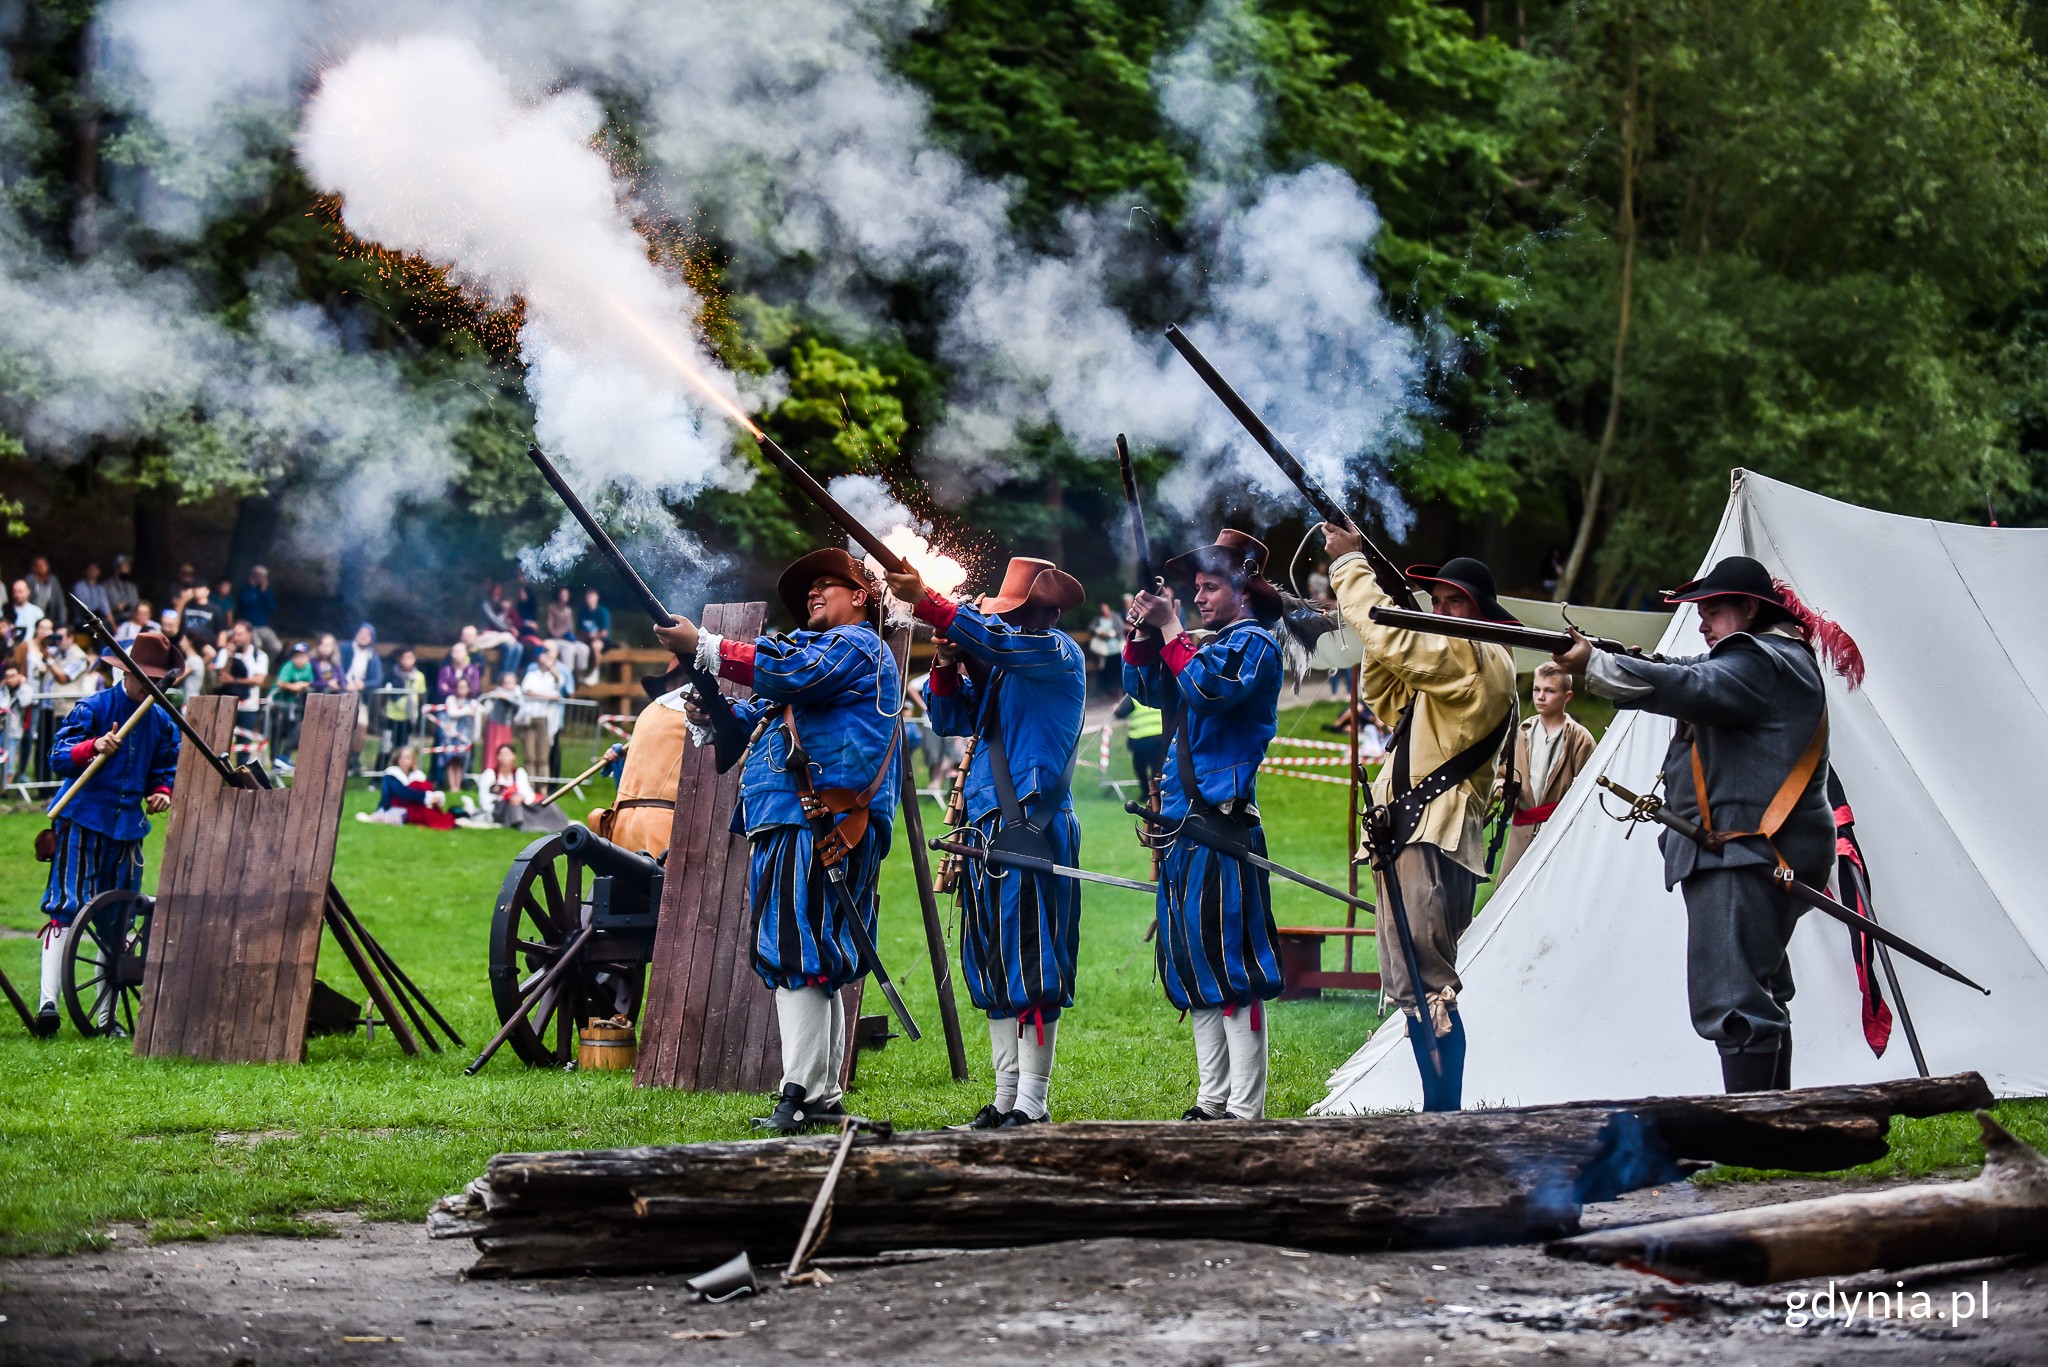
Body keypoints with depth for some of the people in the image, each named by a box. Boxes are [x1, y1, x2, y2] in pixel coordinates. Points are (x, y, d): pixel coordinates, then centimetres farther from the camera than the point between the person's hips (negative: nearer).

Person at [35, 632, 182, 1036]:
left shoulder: (162, 723, 12)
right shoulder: (94, 707, -3)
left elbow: (164, 771, 23)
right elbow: (58, 757, -10)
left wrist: (161, 793, 0)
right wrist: (94, 747, -29)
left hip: (128, 825, 5)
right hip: (81, 819, -5)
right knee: (65, 908, -14)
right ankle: (48, 1001, -19)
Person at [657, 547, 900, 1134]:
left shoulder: (858, 645, -2)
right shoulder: (821, 650, 30)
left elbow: (790, 673, -20)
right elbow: (763, 716, 26)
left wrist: (702, 646, -17)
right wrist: (712, 712, 5)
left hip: (819, 826, -11)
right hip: (790, 825, 11)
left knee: (796, 957, -16)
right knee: (814, 966, 10)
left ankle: (801, 1095, -19)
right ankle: (825, 1097, 13)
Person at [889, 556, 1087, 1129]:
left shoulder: (1060, 653, -5)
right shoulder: (996, 670, 19)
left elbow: (998, 640, -22)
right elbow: (950, 720, 22)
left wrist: (925, 601, -26)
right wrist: (946, 665, 4)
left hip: (1033, 828, -9)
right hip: (986, 827, 9)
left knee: (1031, 972, -9)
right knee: (994, 971, 10)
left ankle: (1032, 1105, -9)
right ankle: (1006, 1098, 15)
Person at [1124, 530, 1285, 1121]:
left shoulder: (1255, 643, -5)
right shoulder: (1208, 644, 20)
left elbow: (1205, 689, -21)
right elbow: (1145, 689, 23)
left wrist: (1171, 628, -12)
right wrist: (1144, 633, 8)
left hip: (1224, 823, -9)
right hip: (1183, 822, 9)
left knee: (1229, 963, -10)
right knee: (1192, 966, 12)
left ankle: (1245, 1110, -10)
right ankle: (1212, 1101, 18)